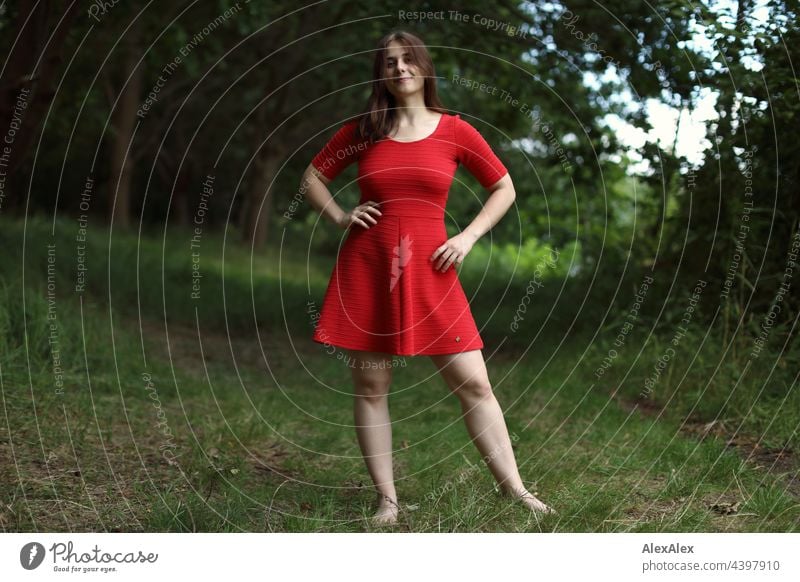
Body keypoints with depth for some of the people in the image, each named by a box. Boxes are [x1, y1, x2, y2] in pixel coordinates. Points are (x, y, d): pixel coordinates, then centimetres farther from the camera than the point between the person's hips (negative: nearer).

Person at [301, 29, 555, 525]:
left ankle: (514, 489, 7)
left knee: (473, 382, -3)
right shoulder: (361, 130, 6)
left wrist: (468, 237, -1)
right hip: (367, 267, 1)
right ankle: (388, 501, 13)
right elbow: (313, 178, 18)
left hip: (429, 270, -1)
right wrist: (340, 218, 2)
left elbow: (505, 189, 11)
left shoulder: (455, 131, 3)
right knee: (370, 386, 3)